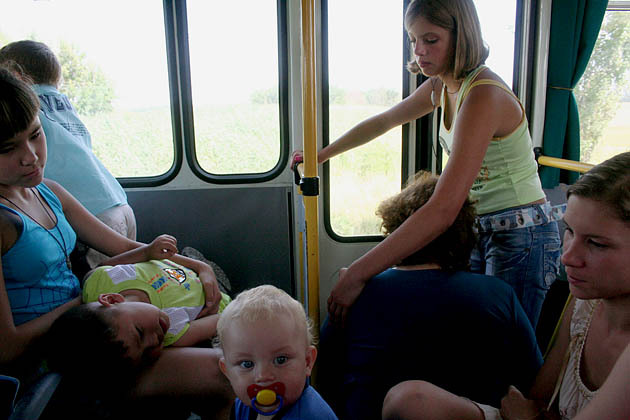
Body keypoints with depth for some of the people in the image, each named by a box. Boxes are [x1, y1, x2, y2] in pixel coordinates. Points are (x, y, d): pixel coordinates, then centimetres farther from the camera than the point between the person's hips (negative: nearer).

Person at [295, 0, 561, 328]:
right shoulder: (442, 86, 1)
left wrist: (359, 273, -37)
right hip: (481, 229, 8)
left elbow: (444, 209, -36)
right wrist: (322, 154, 22)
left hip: (521, 237, -8)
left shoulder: (484, 95, -27)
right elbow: (384, 121, 18)